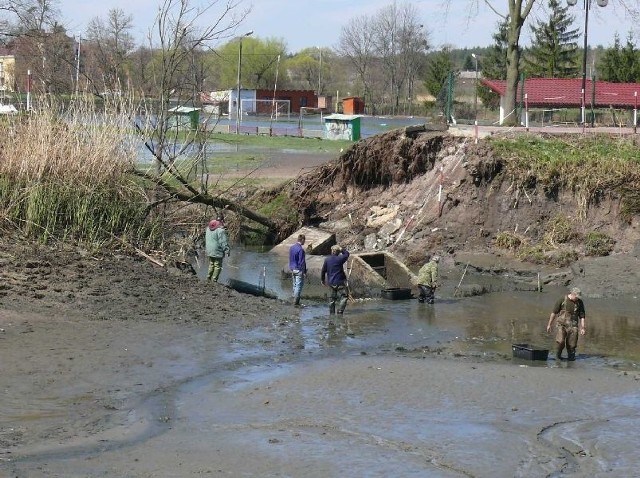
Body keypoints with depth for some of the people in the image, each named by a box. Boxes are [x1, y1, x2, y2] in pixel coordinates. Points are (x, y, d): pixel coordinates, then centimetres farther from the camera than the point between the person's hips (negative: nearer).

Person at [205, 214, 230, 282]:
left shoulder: (208, 227, 7)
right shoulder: (220, 229, -19)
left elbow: (206, 238, 20)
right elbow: (224, 242, -17)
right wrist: (227, 250, -9)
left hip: (209, 251, 8)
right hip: (217, 251, -8)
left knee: (211, 264, 21)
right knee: (217, 266, 2)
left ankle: (208, 278, 23)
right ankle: (214, 280, 1)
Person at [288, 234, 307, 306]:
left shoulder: (291, 248, 7)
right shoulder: (301, 249, -18)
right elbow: (302, 262, -17)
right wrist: (304, 272, -11)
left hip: (293, 270, 8)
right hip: (299, 270, -8)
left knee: (295, 286, 15)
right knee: (299, 286, -3)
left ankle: (295, 300, 19)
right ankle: (296, 302, -4)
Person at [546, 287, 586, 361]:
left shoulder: (580, 302, 3)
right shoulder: (562, 300, -5)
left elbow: (582, 316, 6)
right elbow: (554, 312, 0)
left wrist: (583, 328, -1)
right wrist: (549, 325, 1)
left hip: (572, 326, 2)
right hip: (561, 324, -2)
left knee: (572, 344, -3)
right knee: (560, 341, -18)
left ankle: (571, 356, 17)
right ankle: (558, 355, 3)